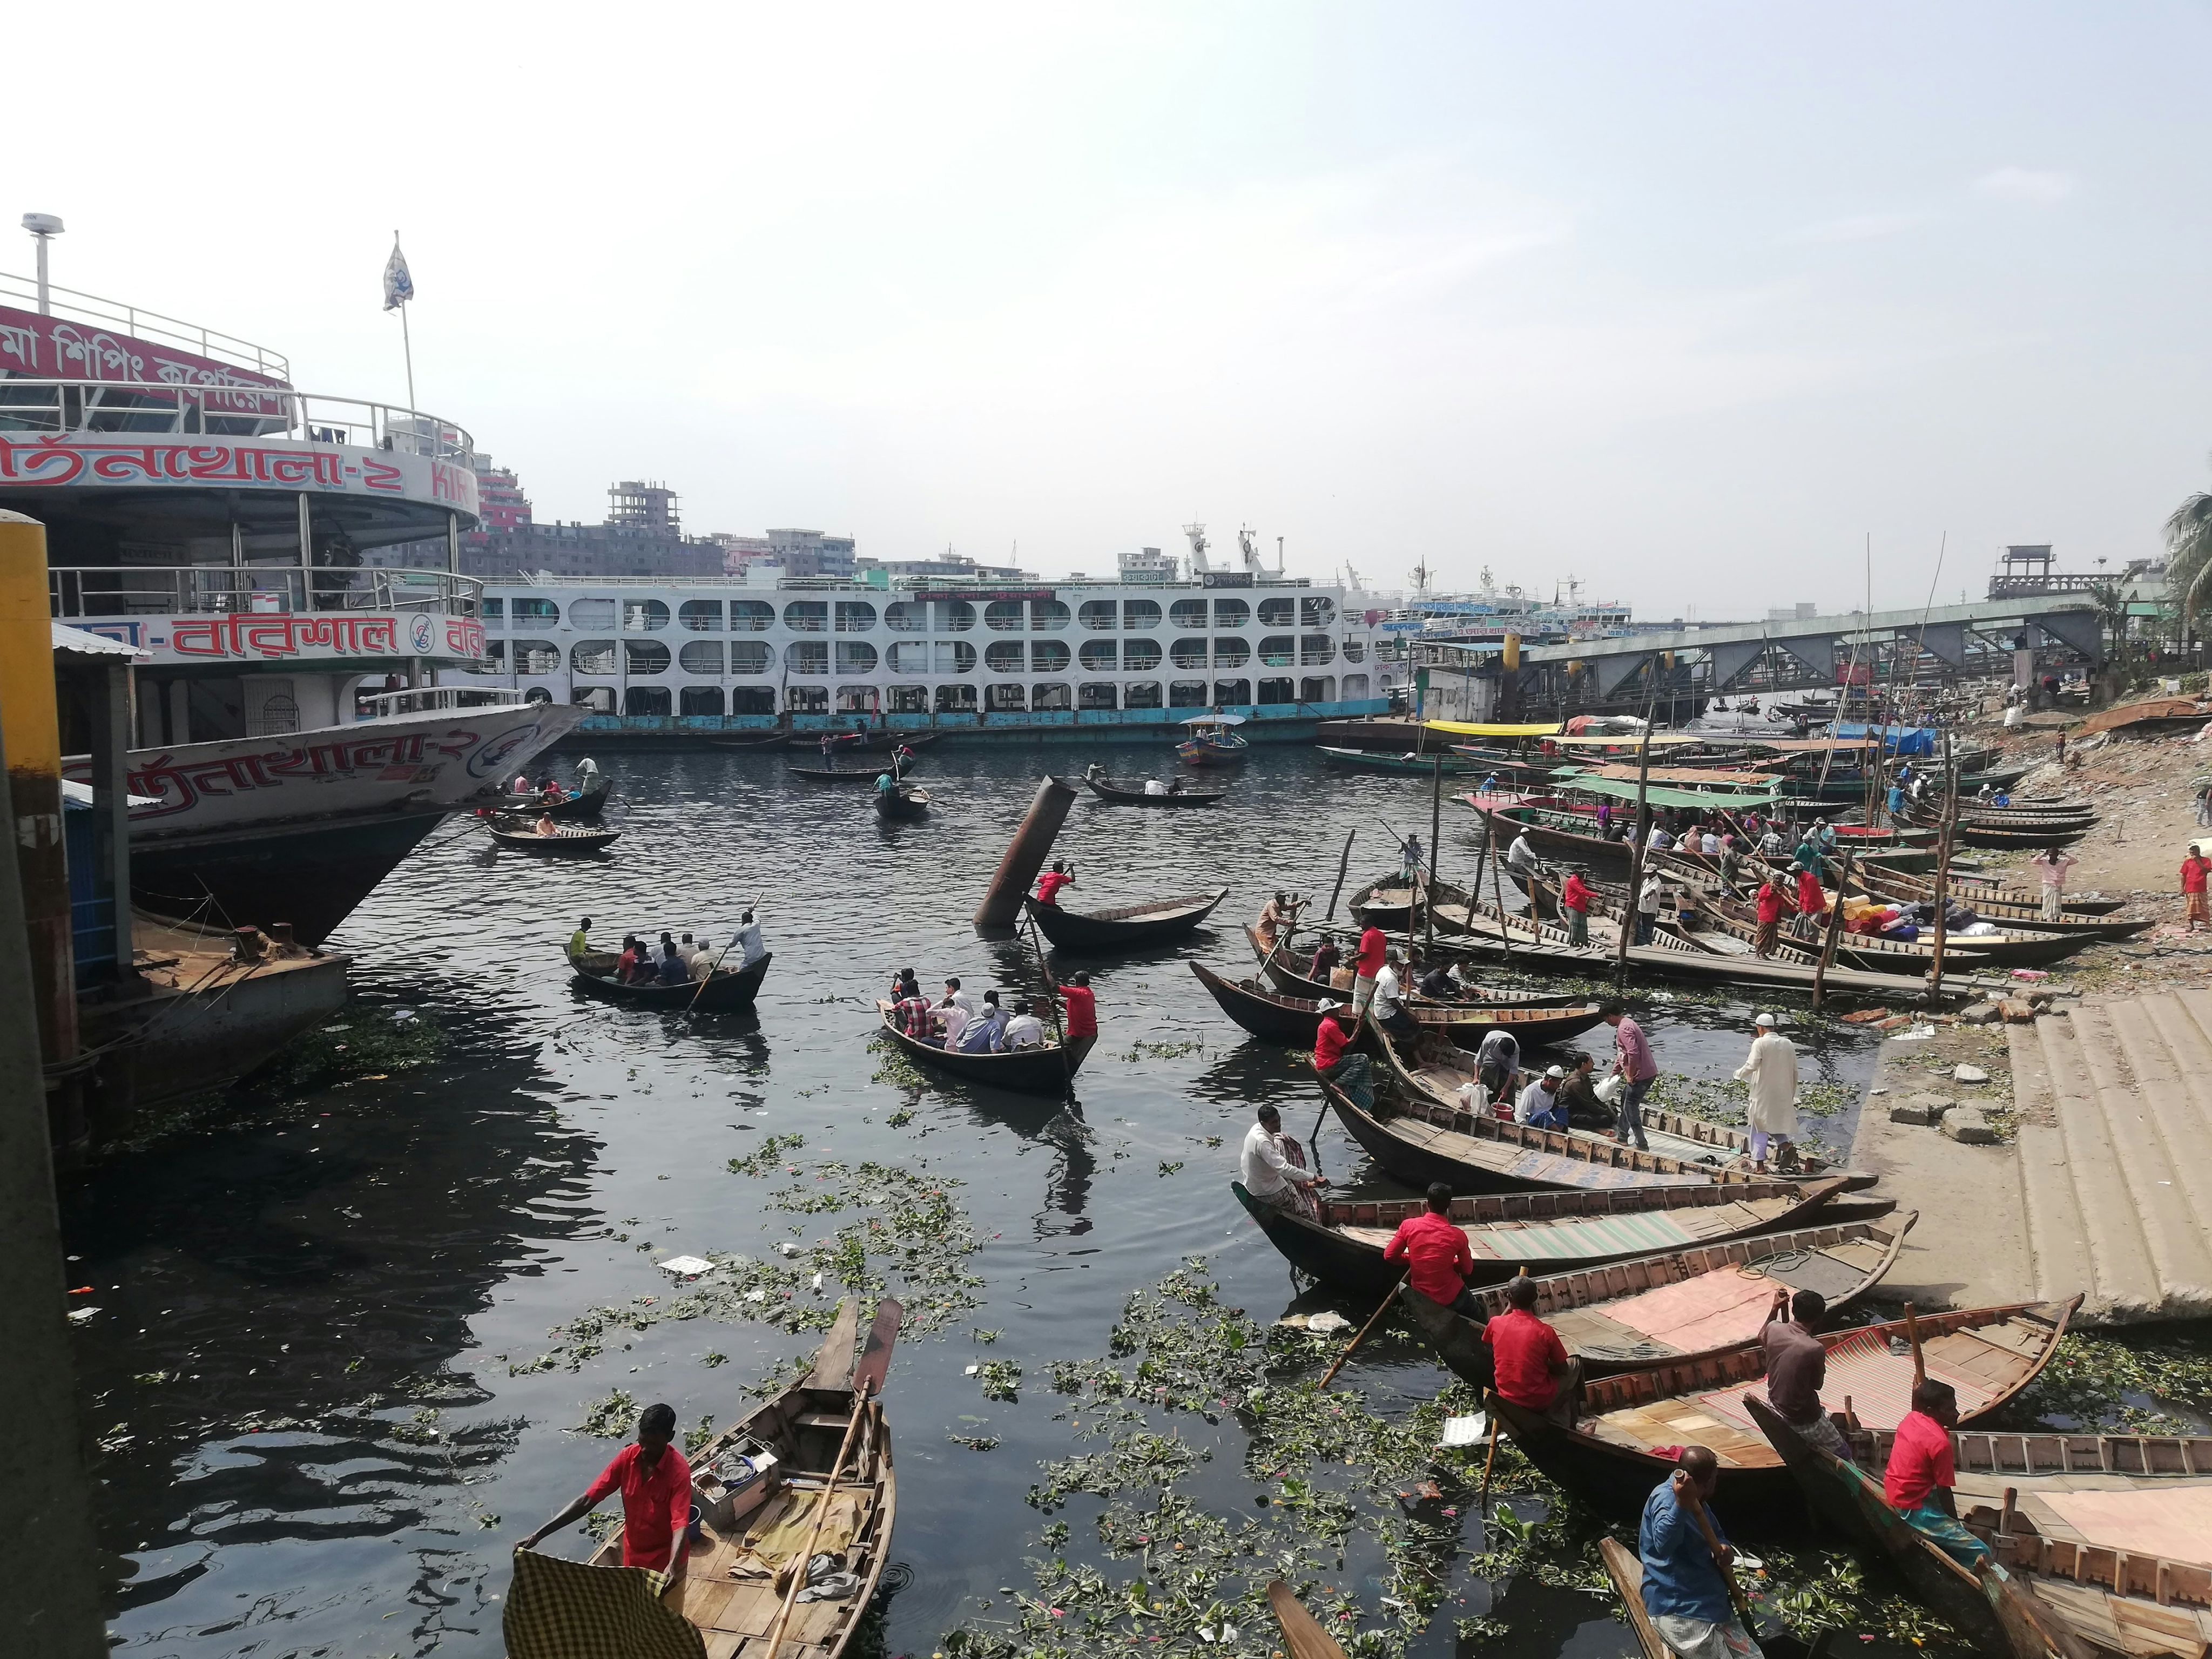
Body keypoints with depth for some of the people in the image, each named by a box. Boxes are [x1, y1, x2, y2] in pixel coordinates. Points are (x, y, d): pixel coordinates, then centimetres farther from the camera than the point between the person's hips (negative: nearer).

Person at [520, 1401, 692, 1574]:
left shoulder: (679, 1471, -28)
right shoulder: (627, 1457, -14)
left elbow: (680, 1525, -37)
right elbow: (587, 1501, -12)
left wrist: (672, 1566, -56)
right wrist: (538, 1535, -20)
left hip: (664, 1560, -5)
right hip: (632, 1554, 5)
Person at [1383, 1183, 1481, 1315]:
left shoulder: (1409, 1225, -16)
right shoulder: (1457, 1236, -20)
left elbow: (1389, 1256, -8)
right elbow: (1467, 1270, -6)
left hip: (1420, 1294, 3)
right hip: (1450, 1297, -3)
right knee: (1476, 1317, 28)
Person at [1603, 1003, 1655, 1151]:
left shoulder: (1624, 1028, -18)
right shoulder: (1627, 1024, 15)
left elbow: (1633, 1053, -29)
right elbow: (1622, 1053, 24)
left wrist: (1630, 1075, -18)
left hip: (1640, 1076, -11)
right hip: (1648, 1072, 11)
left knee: (1631, 1109, -2)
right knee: (1625, 1099, 23)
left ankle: (1642, 1146, 3)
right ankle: (1622, 1137, 32)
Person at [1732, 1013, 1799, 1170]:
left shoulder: (1760, 1043, -11)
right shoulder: (1788, 1044, 6)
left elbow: (1752, 1065, -19)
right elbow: (1795, 1071, 10)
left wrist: (1739, 1074, 1)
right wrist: (1792, 1095, 19)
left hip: (1764, 1093, -5)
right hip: (1783, 1094, 5)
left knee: (1760, 1128, 4)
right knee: (1776, 1122, 21)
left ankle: (1759, 1164, 6)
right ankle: (1786, 1146, -4)